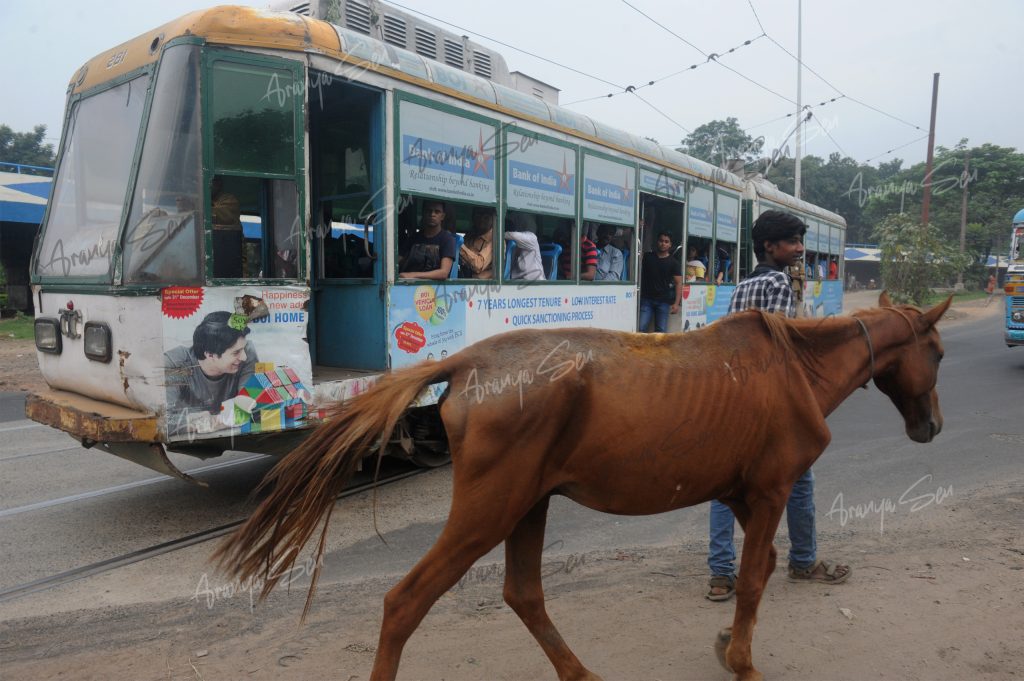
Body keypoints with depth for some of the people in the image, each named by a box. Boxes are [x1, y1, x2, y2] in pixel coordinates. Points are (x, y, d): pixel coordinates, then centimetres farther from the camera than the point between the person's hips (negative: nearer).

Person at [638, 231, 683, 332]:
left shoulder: (674, 263, 2)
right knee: (641, 328, -8)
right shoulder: (647, 257, 7)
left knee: (660, 331, 1)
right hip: (646, 299, 1)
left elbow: (678, 283, -3)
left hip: (664, 301, -1)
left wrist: (676, 303, -12)